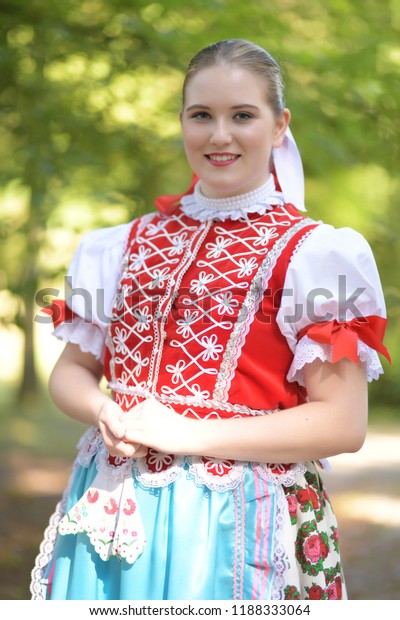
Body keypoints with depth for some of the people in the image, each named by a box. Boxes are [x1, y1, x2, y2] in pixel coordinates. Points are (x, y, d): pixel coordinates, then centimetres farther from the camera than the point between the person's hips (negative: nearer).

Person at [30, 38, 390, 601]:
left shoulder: (312, 253, -5)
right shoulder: (127, 244, 10)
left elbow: (343, 424, -12)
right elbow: (72, 369, 15)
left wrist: (186, 433, -16)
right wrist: (106, 413, -9)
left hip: (235, 524, -4)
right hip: (112, 512, 4)